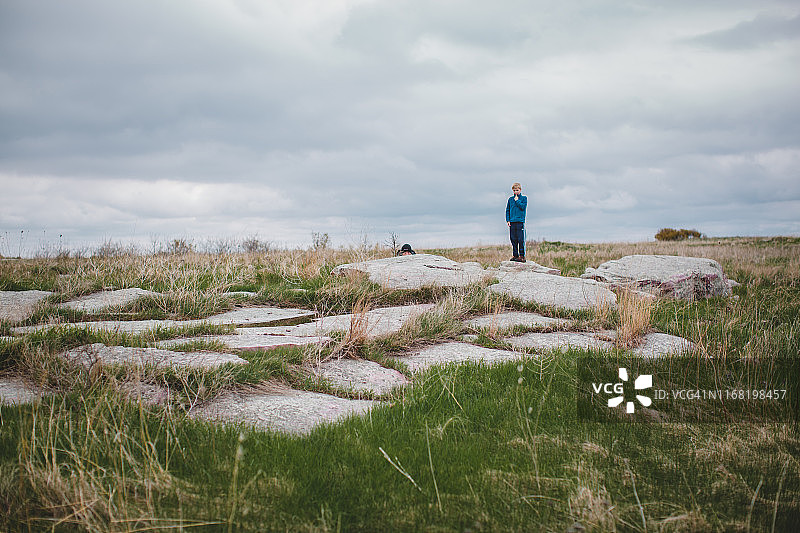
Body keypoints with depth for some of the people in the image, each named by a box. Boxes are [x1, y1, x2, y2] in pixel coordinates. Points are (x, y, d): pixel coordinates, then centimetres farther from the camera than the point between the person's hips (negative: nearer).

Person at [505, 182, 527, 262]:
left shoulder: (524, 198, 6)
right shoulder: (510, 199, 14)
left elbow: (523, 207, -10)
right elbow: (507, 210, 14)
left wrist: (517, 200, -5)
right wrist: (508, 220, 4)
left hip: (520, 221, -4)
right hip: (512, 222, 4)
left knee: (521, 239, -7)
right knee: (513, 240, 5)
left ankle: (522, 256, -5)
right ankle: (515, 255, 11)